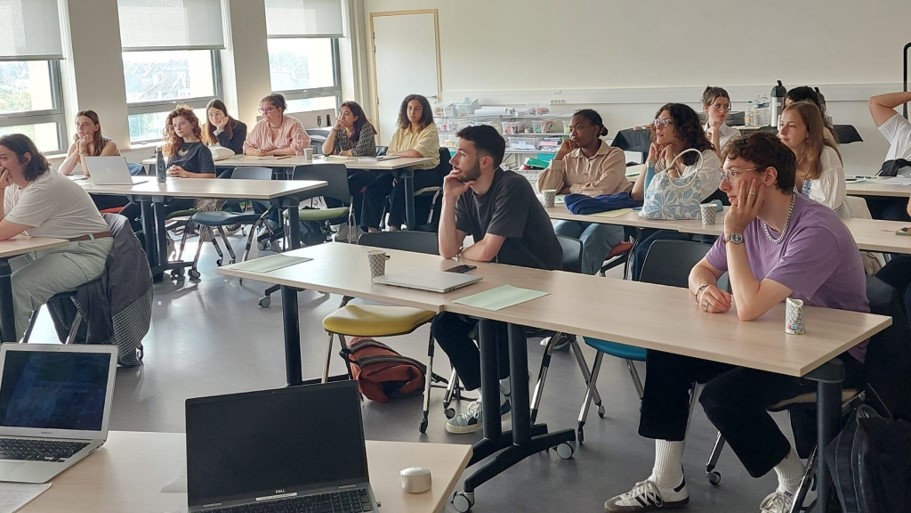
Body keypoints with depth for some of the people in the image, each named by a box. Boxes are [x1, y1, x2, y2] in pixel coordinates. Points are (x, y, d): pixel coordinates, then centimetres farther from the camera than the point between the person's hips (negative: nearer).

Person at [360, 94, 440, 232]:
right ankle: (371, 228, -15)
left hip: (425, 172, -6)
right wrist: (395, 173, -12)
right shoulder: (401, 130, 15)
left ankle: (393, 228, -26)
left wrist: (396, 154, -2)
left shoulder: (430, 130, -5)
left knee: (400, 188, -35)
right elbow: (389, 155, 7)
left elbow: (416, 153, -19)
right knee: (372, 188, -16)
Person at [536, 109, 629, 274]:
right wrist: (559, 155, 4)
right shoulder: (569, 158, 17)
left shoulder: (614, 155, 4)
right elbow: (544, 189, 5)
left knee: (584, 250, -34)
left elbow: (603, 189, -14)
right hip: (575, 218, 4)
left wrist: (569, 189, 0)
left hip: (607, 219, -4)